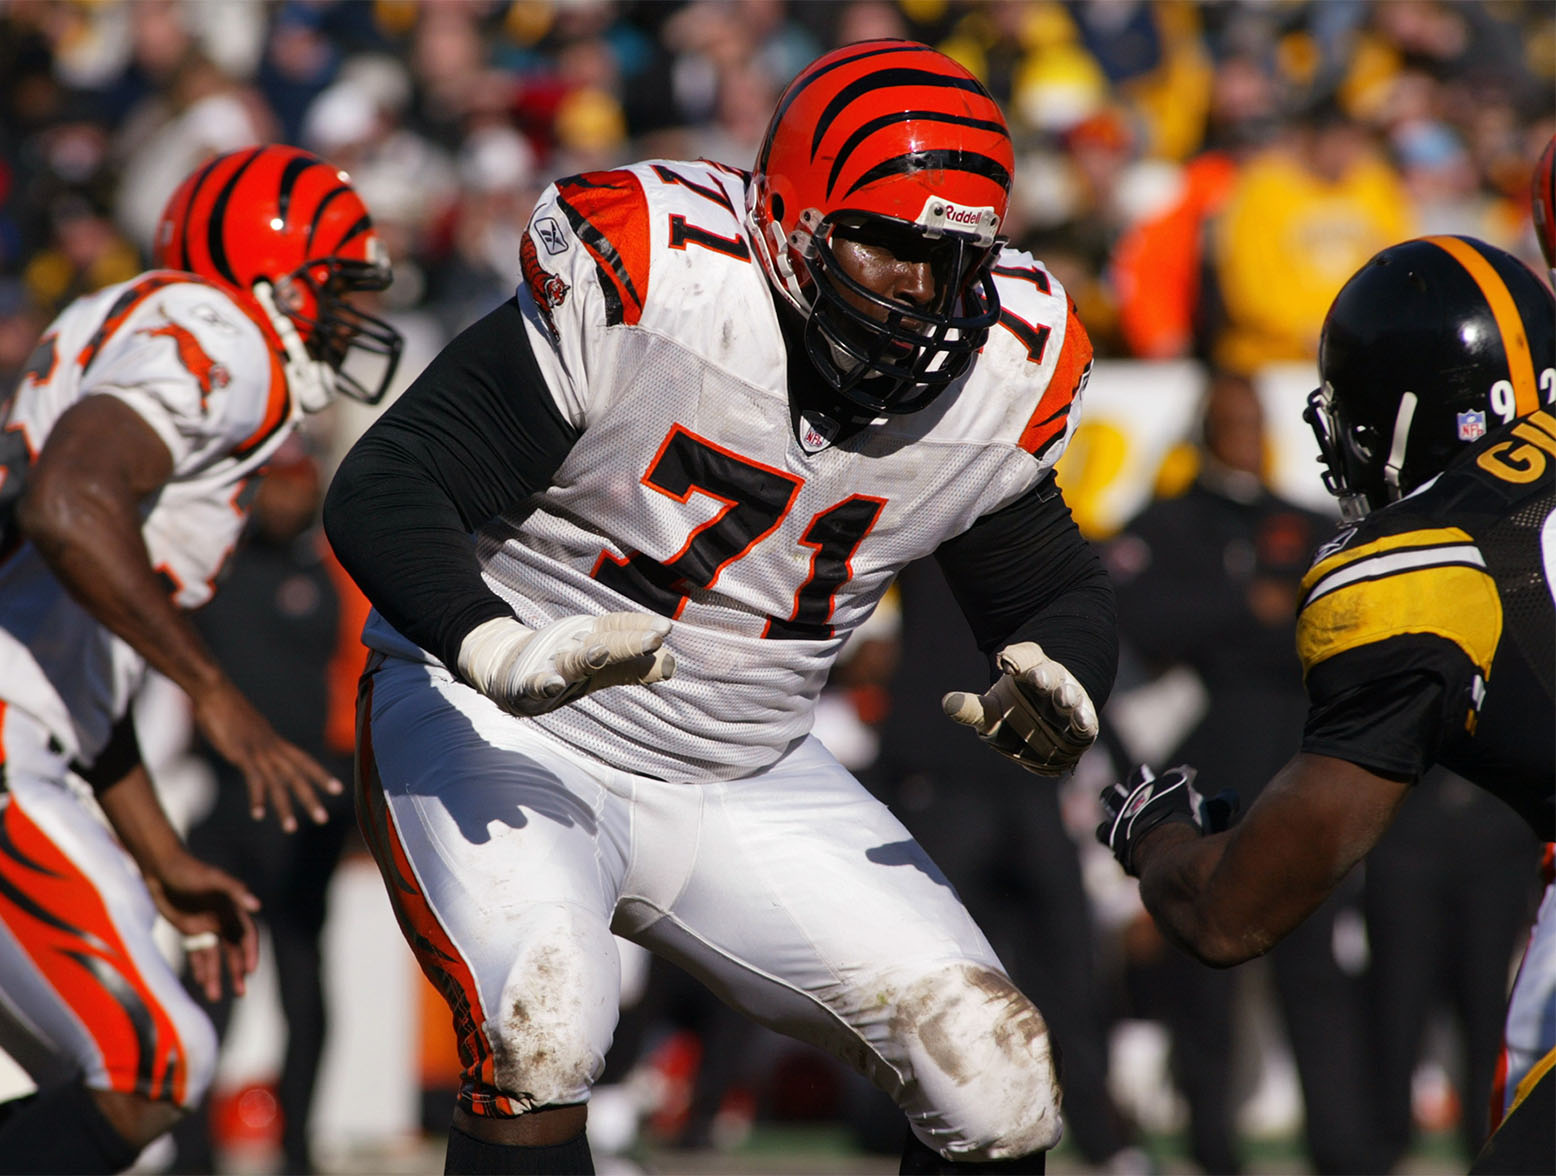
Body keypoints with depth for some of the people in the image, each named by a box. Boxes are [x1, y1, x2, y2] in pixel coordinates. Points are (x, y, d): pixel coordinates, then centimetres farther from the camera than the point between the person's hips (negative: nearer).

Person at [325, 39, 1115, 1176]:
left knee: (997, 1082, -4)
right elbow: (385, 490, -23)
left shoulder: (1003, 384, -6)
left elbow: (1056, 589, 11)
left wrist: (1055, 685, -14)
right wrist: (502, 651, -42)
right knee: (540, 1037, -31)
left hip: (745, 783, 5)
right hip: (507, 739, -5)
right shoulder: (647, 282, -24)